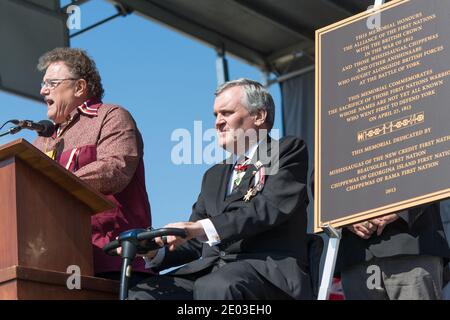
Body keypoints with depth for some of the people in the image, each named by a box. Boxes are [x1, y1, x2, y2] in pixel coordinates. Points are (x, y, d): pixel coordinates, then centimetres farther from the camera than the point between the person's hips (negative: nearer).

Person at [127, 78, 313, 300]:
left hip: (270, 269, -6)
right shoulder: (214, 175, 30)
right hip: (212, 268, 7)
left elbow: (271, 207, -10)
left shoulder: (289, 151, 9)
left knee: (213, 287, -38)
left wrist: (202, 227, -18)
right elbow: (196, 243, 23)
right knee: (141, 294, -18)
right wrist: (155, 250, 1)